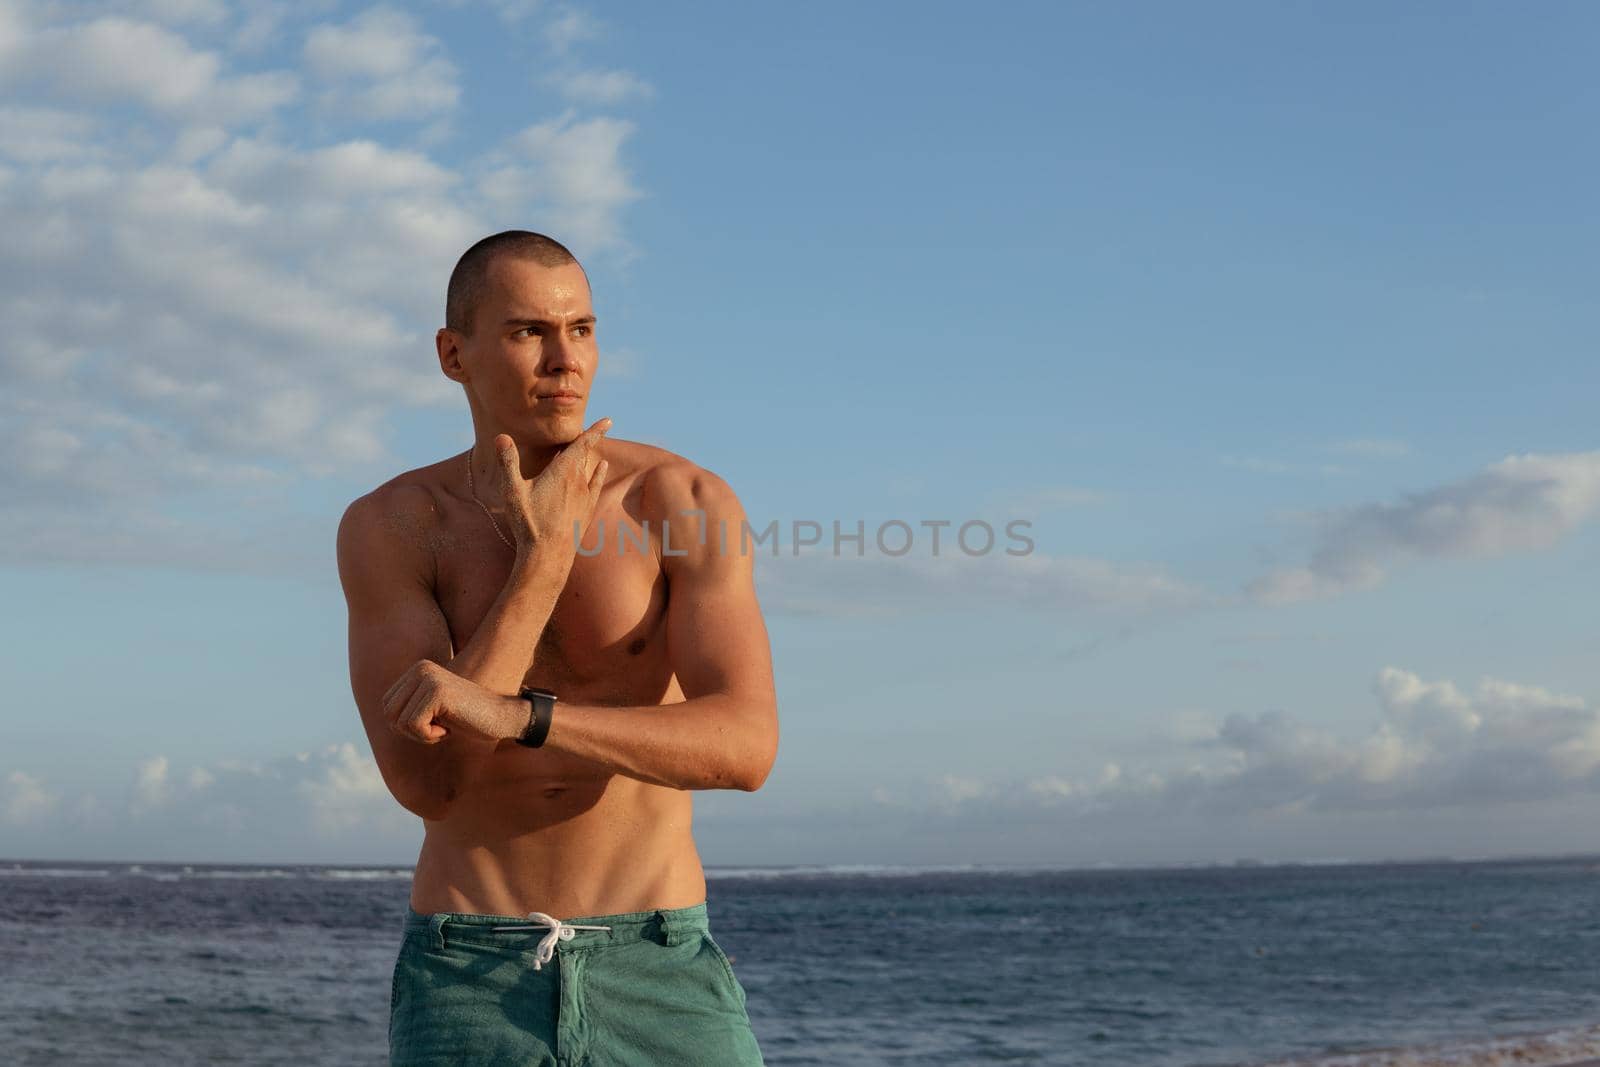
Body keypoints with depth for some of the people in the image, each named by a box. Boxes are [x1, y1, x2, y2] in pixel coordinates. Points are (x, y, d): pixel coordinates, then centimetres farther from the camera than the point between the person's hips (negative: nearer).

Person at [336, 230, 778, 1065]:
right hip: (468, 992, 0)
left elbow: (747, 748, -20)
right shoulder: (383, 528, -2)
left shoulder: (690, 503, -5)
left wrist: (510, 714, -33)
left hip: (656, 982, 0)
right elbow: (426, 781, -15)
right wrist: (545, 556, -17)